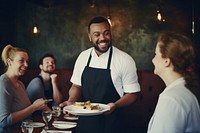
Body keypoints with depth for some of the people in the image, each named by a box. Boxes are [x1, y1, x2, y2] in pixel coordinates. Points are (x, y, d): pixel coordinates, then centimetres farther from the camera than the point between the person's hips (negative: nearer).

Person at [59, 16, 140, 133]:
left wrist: (115, 105, -24)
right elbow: (76, 86, 10)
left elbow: (132, 94, -7)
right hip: (85, 122, 4)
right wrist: (72, 101, -10)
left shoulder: (125, 60, -12)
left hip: (111, 123, -4)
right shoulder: (83, 57, 1)